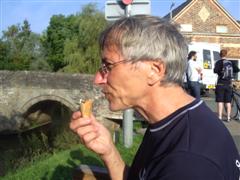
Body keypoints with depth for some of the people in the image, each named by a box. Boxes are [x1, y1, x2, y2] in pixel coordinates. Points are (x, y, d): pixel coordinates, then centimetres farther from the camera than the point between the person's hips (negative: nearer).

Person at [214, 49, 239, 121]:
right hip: (229, 85, 4)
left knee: (220, 102, -2)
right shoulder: (230, 63, 7)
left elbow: (215, 71, -21)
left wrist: (219, 71, 1)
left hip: (220, 84, -4)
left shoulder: (219, 62, -7)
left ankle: (220, 117, -4)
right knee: (228, 102, 8)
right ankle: (228, 117, 10)